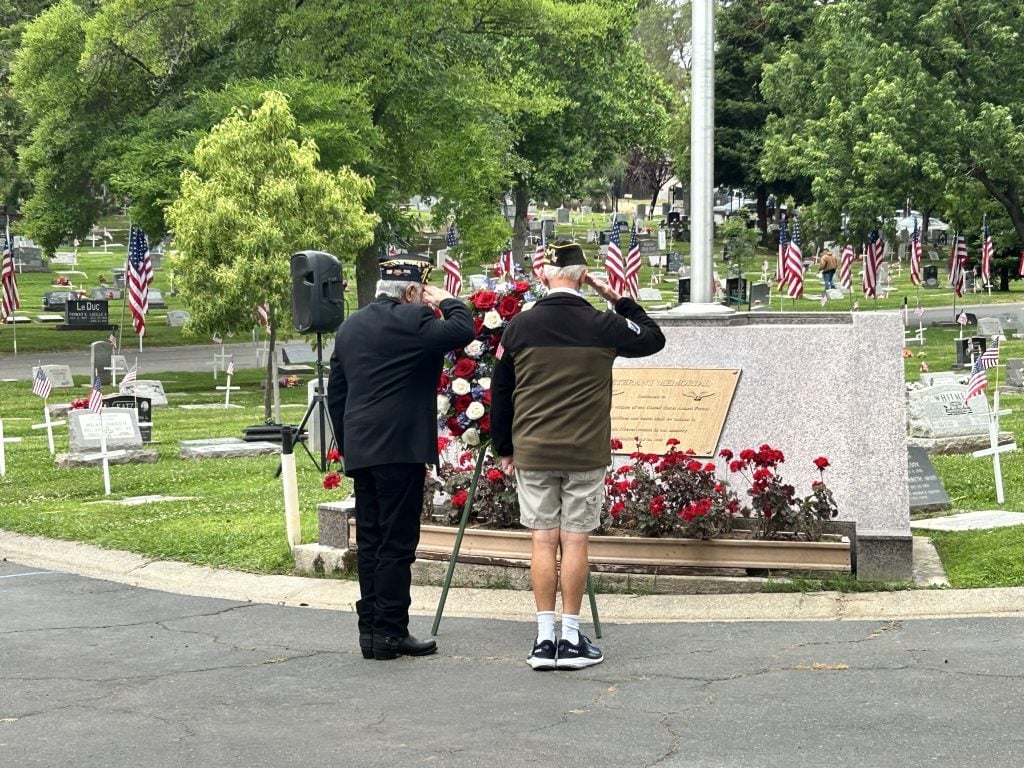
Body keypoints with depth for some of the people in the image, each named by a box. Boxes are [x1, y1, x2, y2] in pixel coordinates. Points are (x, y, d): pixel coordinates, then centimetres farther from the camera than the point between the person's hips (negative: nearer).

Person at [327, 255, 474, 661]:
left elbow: (335, 393, 19)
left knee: (369, 542, 11)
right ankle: (390, 633, -4)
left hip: (360, 450, 8)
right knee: (396, 543, -5)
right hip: (400, 448, -8)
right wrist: (445, 301, 2)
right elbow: (462, 330, -16)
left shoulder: (350, 326, 16)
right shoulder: (410, 320, -10)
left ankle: (370, 628, 13)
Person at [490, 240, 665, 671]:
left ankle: (544, 640, 4)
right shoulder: (602, 327, -4)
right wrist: (618, 300, 17)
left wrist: (504, 449, 17)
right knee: (574, 540, 2)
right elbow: (654, 339, 15)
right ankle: (571, 640, 4)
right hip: (586, 453, -1)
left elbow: (500, 393, 7)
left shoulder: (518, 327, 0)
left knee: (543, 541, 4)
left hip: (532, 453, 1)